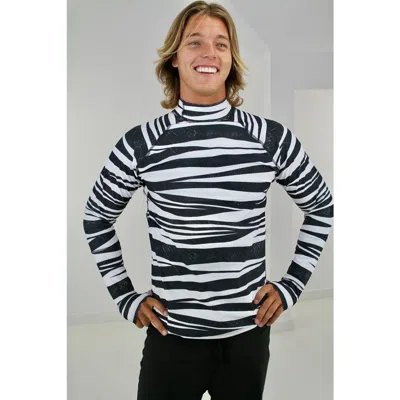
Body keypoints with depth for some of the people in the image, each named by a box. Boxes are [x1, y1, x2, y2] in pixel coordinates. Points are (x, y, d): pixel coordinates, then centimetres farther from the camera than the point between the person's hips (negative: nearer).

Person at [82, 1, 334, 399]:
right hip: (172, 337, -1)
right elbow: (97, 218, 7)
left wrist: (291, 284, 3)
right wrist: (125, 297, 2)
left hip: (248, 335, 2)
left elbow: (321, 208, 8)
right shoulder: (140, 144, -8)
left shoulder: (273, 139, -6)